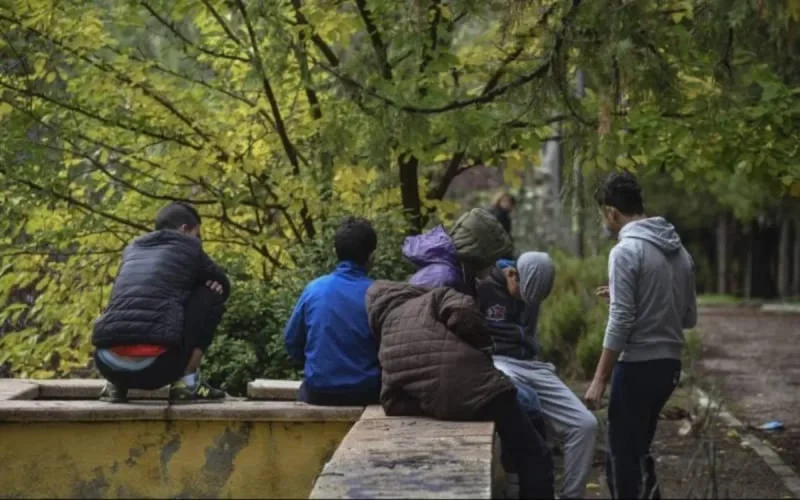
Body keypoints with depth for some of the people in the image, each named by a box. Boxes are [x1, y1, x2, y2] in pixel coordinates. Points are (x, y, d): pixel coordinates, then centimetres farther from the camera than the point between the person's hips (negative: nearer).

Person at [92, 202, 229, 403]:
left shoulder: (132, 250, 28)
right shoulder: (189, 248, 15)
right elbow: (223, 286, 31)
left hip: (109, 365, 6)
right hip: (155, 364, -5)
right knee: (212, 294, 16)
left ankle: (116, 384, 15)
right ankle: (187, 382, 8)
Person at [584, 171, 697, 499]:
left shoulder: (625, 251, -13)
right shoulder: (679, 251, 9)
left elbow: (620, 324, -18)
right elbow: (690, 317, 15)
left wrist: (600, 379, -14)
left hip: (638, 366, -8)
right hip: (669, 364, 8)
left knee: (622, 456, 1)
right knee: (639, 450, 20)